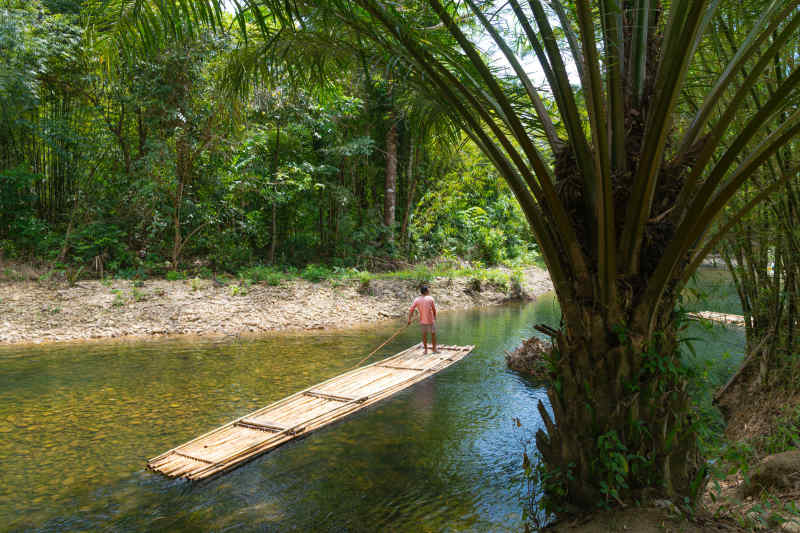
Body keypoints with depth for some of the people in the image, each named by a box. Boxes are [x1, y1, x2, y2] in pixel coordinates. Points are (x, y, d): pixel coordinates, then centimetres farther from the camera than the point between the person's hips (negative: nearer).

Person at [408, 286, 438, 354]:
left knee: (424, 335, 14)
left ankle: (426, 350, 19)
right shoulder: (430, 299, -10)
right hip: (431, 320, -2)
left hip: (422, 321, 2)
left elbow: (411, 310, -10)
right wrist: (435, 317, 14)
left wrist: (409, 319, -5)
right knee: (433, 334, 12)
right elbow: (434, 309, -3)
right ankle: (434, 349, 21)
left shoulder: (416, 300, -5)